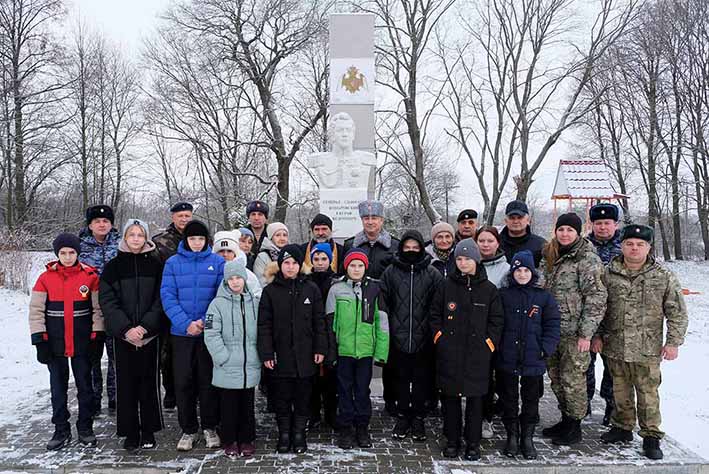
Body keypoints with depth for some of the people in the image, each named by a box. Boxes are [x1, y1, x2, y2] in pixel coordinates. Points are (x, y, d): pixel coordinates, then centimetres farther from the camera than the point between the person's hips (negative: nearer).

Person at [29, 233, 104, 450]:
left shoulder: (90, 277, -2)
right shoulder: (46, 278, 0)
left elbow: (98, 308, 1)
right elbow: (36, 310, 1)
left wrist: (98, 335, -3)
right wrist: (39, 339, -4)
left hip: (82, 344, -1)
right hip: (55, 344, 1)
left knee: (85, 386, 8)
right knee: (58, 388, 10)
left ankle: (85, 428, 21)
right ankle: (61, 430, 23)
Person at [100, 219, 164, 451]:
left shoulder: (156, 264, 3)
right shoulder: (113, 266, 4)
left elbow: (160, 299, -2)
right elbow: (107, 300, -3)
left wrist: (145, 326, -13)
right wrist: (125, 328, -13)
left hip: (150, 333, 0)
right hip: (123, 334, 1)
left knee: (148, 380, 5)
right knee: (126, 382, 5)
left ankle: (149, 431, 18)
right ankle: (130, 432, 17)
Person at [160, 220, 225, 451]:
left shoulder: (218, 262, 0)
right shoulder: (173, 263, 1)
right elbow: (167, 296, -5)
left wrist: (206, 321, -14)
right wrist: (185, 323, -16)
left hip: (210, 332, 0)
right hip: (181, 332, 1)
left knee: (208, 380, 8)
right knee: (183, 382, 6)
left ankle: (210, 427, 24)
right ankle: (188, 430, 21)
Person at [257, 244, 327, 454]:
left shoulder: (311, 289, 2)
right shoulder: (270, 291, 0)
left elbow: (319, 321, 4)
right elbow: (264, 325, -2)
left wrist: (320, 349, 0)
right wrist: (266, 353, -7)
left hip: (305, 355, 1)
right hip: (281, 356, -1)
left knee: (303, 397, 9)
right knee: (282, 398, 8)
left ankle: (299, 434, 24)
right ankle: (284, 435, 23)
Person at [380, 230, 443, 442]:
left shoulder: (432, 274, -1)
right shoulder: (391, 272, 1)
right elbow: (382, 302, 3)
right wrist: (385, 327, -2)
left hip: (423, 338, -1)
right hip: (398, 337, 1)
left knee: (421, 379, 9)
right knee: (401, 378, 12)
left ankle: (418, 418, 24)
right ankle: (403, 416, 26)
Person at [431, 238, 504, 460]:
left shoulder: (489, 289, 3)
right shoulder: (446, 286, 3)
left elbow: (496, 320, 7)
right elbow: (435, 314, 8)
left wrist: (488, 343, -1)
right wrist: (440, 337, 0)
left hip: (477, 354, 0)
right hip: (449, 354, 0)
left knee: (475, 399, 7)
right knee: (450, 398, 8)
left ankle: (473, 443, 21)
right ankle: (452, 441, 22)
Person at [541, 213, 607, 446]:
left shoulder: (588, 258, -12)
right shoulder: (552, 256, 11)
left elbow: (596, 297, -15)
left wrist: (586, 333, -17)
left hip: (574, 332, -7)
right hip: (553, 329, 7)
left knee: (573, 380, 2)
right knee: (556, 377, 15)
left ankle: (575, 427, 16)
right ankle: (566, 420, 30)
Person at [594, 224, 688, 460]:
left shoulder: (665, 277, -2)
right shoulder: (608, 274, 1)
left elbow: (677, 313, 1)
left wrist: (673, 342, -3)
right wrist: (597, 335, 6)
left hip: (647, 350, -2)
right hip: (614, 347, 2)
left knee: (648, 394, 4)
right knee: (620, 391, 15)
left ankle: (651, 436, 19)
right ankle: (622, 428, 31)